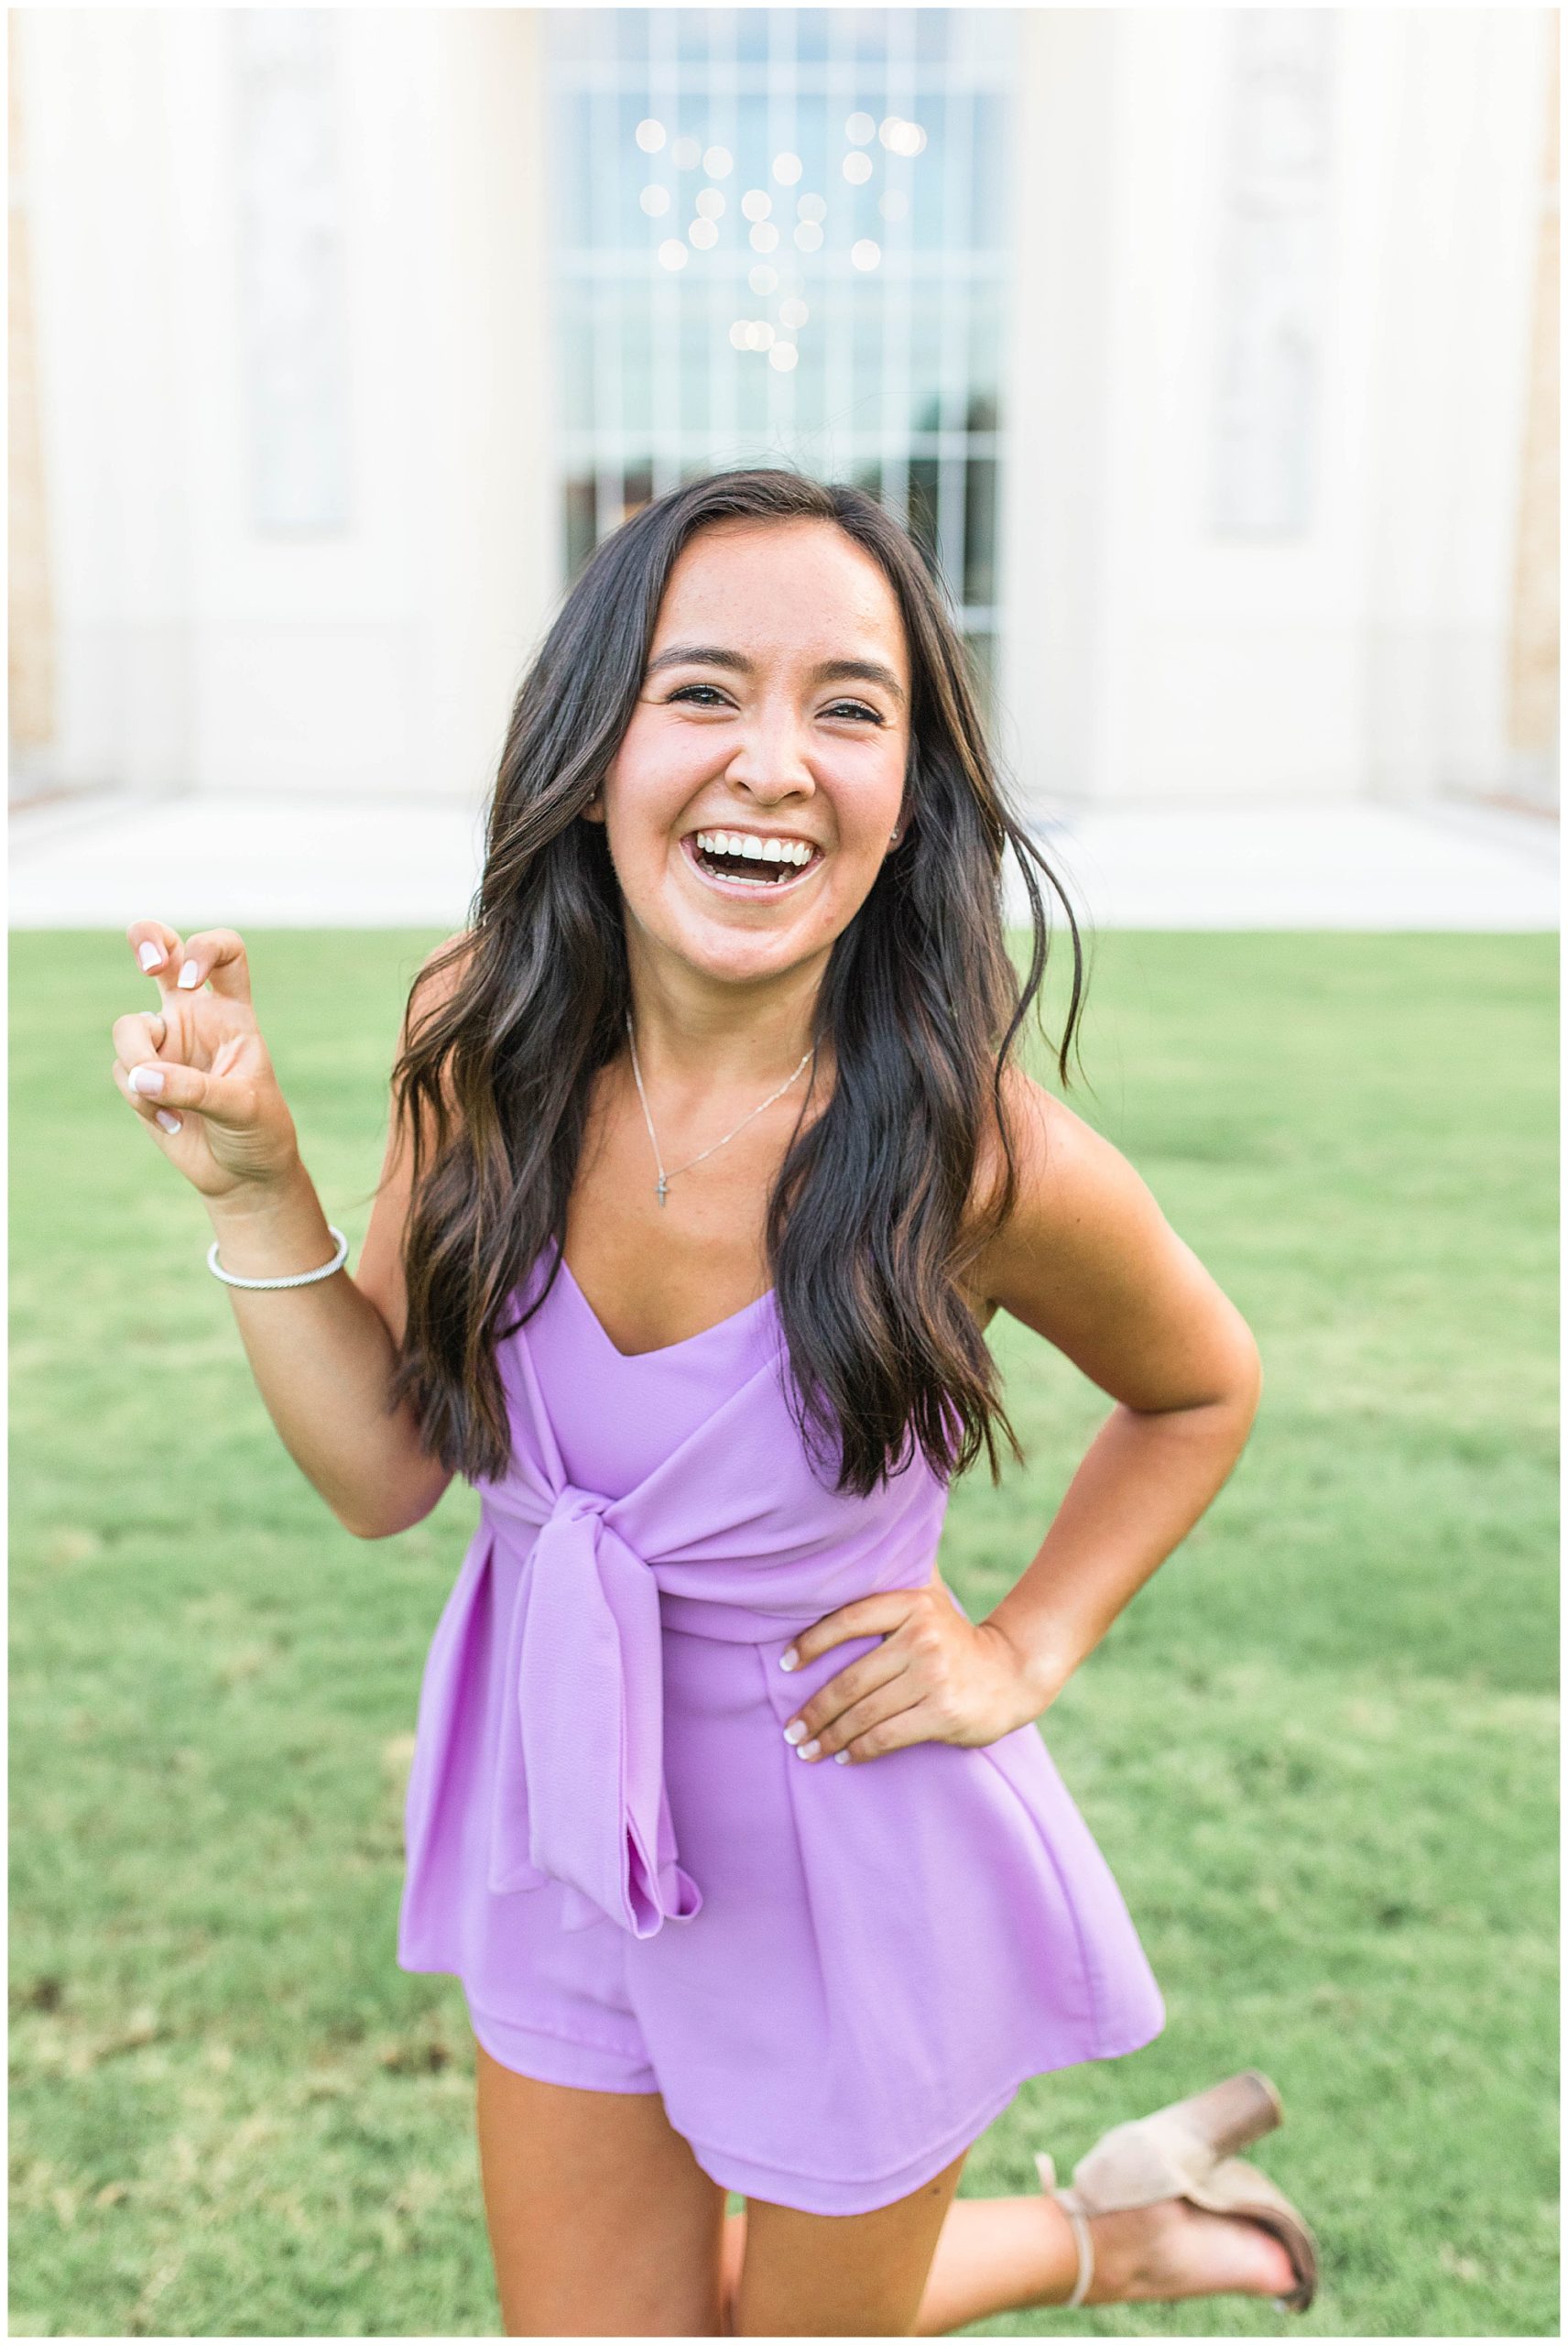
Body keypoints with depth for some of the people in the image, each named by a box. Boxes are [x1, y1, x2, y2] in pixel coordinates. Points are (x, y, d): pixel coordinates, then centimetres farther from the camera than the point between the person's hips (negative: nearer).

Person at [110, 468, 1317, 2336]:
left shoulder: (984, 1155, -26)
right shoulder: (484, 1039, -16)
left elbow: (1203, 1390, -4)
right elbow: (385, 1473, -8)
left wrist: (1025, 1650, -11)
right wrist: (252, 1184, -19)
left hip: (846, 1847, -4)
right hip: (557, 1816, 4)